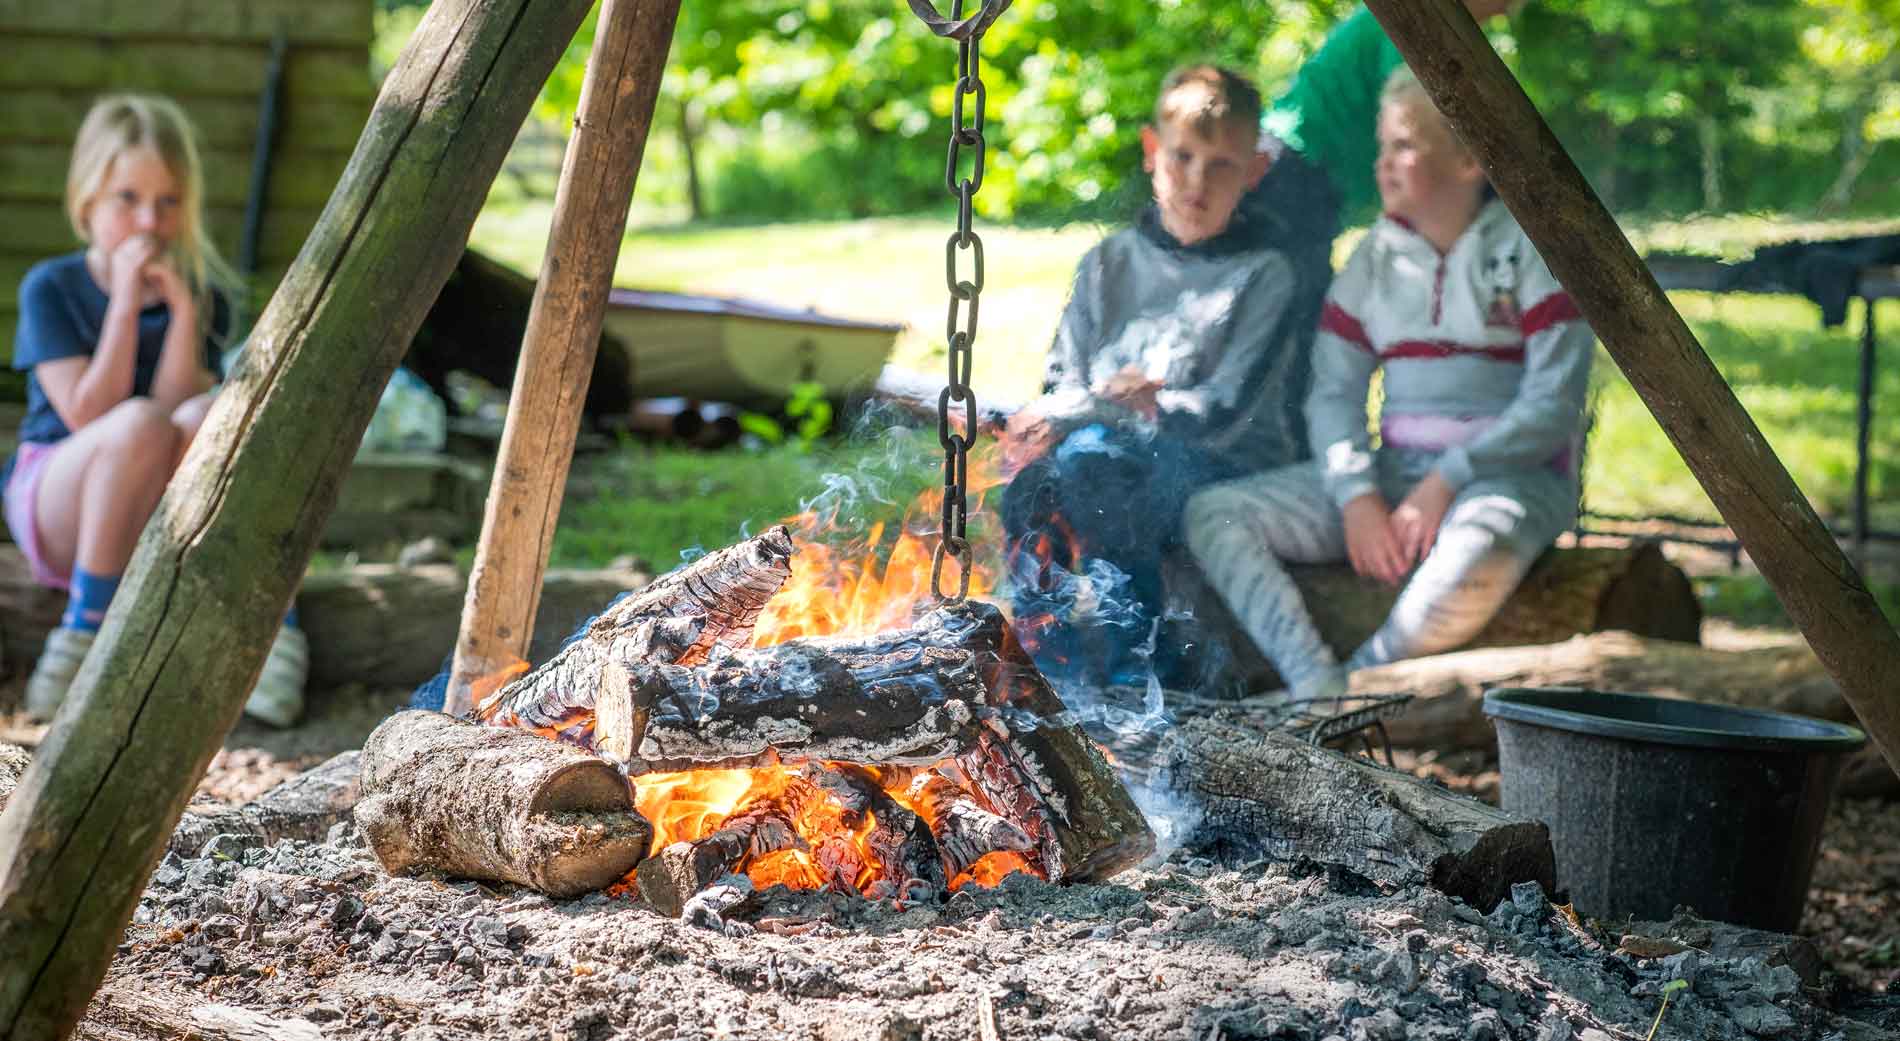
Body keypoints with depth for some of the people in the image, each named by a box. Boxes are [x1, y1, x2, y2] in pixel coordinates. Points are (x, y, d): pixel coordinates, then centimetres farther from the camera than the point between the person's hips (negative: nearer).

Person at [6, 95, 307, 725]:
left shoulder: (200, 297, 2)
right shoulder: (50, 288, -4)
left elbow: (179, 416, -12)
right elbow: (87, 416, -16)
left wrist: (182, 311, -19)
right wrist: (125, 305, -19)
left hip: (164, 528, 2)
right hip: (53, 505, -2)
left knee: (204, 417, -30)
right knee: (138, 423, -34)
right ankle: (89, 622, -26)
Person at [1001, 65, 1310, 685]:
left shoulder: (1262, 274, 2)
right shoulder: (1110, 264, 16)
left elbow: (1225, 413, -8)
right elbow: (1062, 388, 11)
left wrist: (1089, 410, -13)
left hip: (1229, 470, -4)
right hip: (1116, 451, 4)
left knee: (1089, 454, -33)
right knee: (1030, 477, -30)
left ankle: (1132, 654, -25)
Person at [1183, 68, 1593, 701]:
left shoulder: (1529, 248, -2)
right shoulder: (1375, 257, 13)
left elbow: (1554, 405, -10)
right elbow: (1335, 392, 6)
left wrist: (1446, 482, -19)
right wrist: (1357, 496, -13)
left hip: (1512, 473, -5)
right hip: (1392, 472, 6)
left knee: (1476, 554, -43)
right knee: (1212, 514, -14)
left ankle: (1353, 685, -21)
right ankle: (1318, 688, -32)